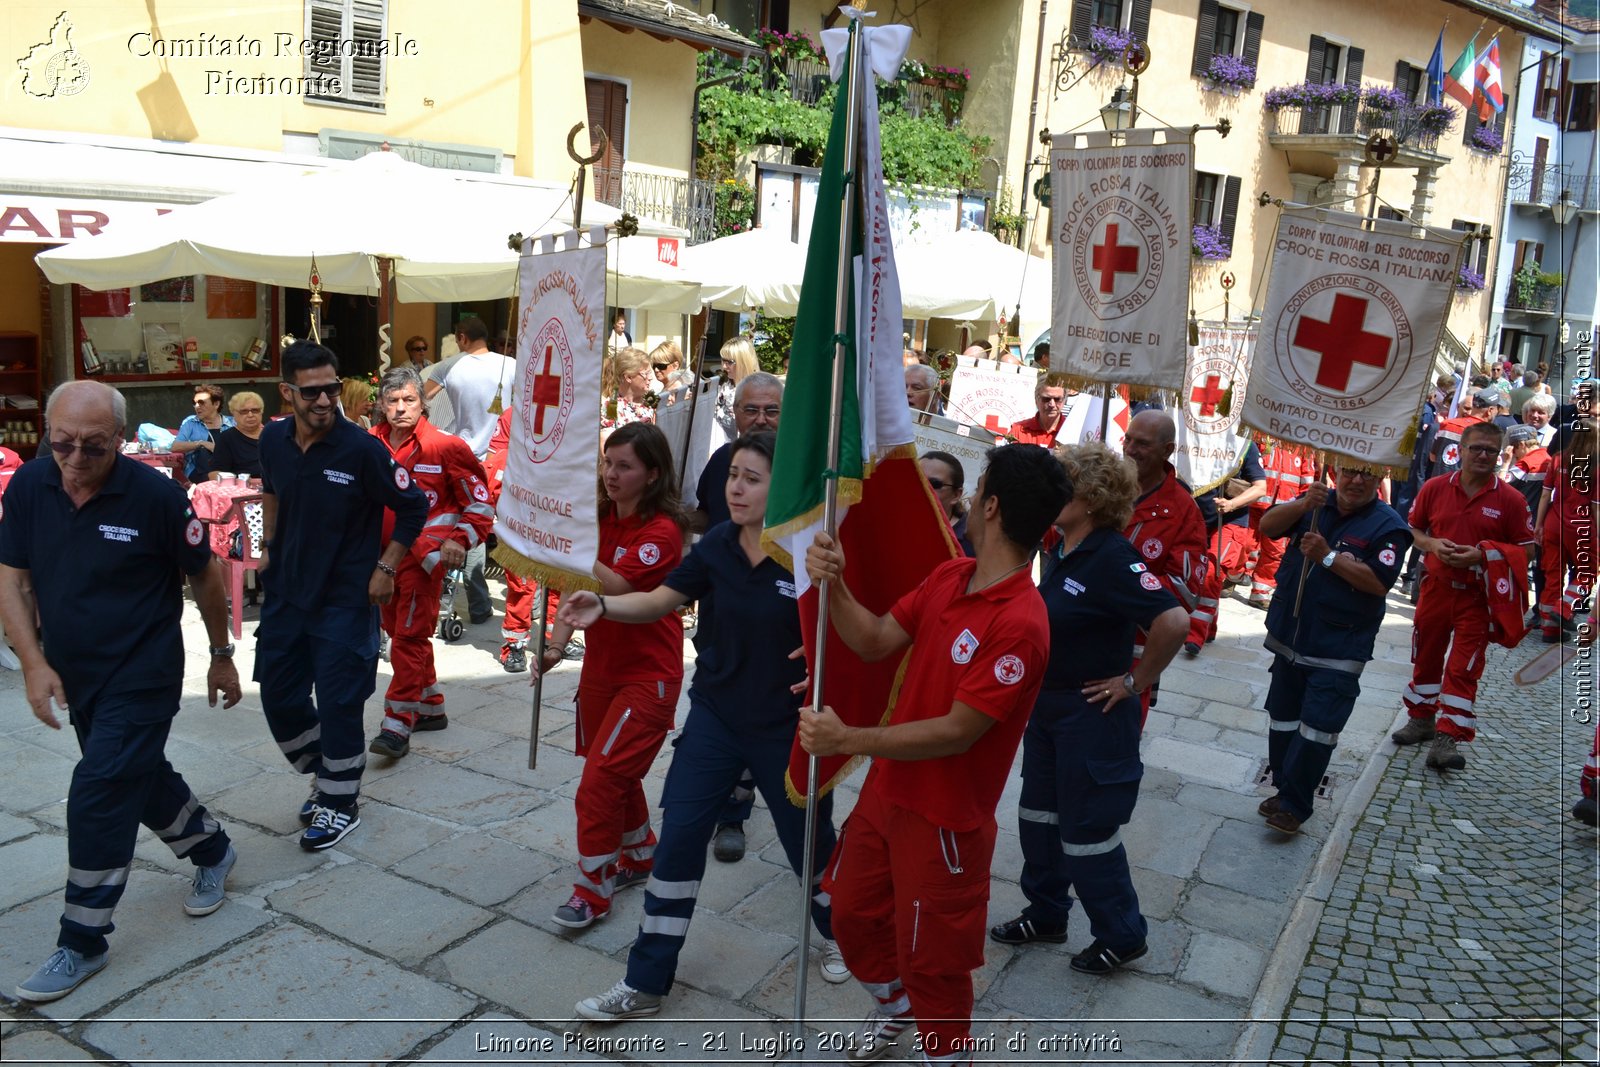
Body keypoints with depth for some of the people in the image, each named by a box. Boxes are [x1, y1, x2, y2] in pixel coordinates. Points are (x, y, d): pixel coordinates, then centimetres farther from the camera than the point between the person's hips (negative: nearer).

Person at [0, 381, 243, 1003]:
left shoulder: (155, 495, -18)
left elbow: (203, 577, -5)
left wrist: (222, 657, 3)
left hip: (142, 677, -6)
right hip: (72, 676, 6)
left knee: (98, 797, -8)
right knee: (142, 777, 20)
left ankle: (81, 943, 8)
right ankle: (214, 853, 44)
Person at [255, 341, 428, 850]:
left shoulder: (362, 449, -18)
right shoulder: (274, 440, -2)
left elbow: (413, 508, -10)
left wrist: (386, 568, -10)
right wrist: (269, 547, 15)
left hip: (345, 598, -6)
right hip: (286, 590, 6)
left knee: (338, 702, -1)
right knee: (279, 695, 12)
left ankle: (340, 804, 18)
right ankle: (325, 775, 35)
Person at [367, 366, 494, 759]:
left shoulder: (444, 447, -10)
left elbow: (479, 502, -4)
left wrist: (460, 541, -13)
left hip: (424, 556, -6)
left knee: (409, 638, -8)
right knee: (397, 631, 16)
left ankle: (397, 727, -4)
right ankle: (431, 708, 31)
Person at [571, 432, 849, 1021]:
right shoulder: (718, 544, -4)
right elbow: (660, 600, -2)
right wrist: (602, 606, -19)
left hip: (787, 725, -3)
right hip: (715, 715, 4)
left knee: (809, 840, 14)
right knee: (679, 838, 2)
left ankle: (836, 932, 47)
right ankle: (645, 983, 16)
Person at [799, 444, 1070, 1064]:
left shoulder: (1019, 624, -29)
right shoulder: (949, 577, -2)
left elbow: (958, 732, -27)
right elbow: (876, 642, 0)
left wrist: (848, 741, -26)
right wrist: (834, 587, -17)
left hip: (944, 820, -8)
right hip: (886, 789, 8)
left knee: (931, 962, 10)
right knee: (852, 912, 26)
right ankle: (894, 1006, 53)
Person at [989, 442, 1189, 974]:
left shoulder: (1113, 559, -24)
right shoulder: (1060, 551, 3)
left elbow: (1174, 621, -33)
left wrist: (1135, 681, -23)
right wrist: (1036, 686, 14)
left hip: (1093, 712, -9)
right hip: (1047, 702, 9)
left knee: (1087, 826, 4)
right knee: (1038, 812, 19)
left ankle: (1122, 935, 25)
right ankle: (1045, 915, 37)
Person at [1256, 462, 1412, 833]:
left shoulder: (1388, 526, -9)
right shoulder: (1315, 504, 4)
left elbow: (1379, 583, -20)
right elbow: (1267, 527, -8)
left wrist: (1327, 556, -24)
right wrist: (1303, 504, -24)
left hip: (1337, 649, -5)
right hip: (1289, 636, 5)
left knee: (1317, 727, -5)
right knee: (1283, 719, 15)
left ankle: (1294, 805, 5)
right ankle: (1284, 789, 30)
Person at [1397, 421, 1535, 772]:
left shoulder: (1510, 499, -5)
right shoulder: (1434, 488, 0)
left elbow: (1524, 548, -2)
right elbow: (1414, 531, 10)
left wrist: (1482, 555, -16)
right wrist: (1433, 545, -10)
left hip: (1477, 597, -3)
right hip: (1435, 588, 3)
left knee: (1464, 668, -3)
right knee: (1426, 657, 14)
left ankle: (1447, 739, 2)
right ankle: (1421, 720, 32)